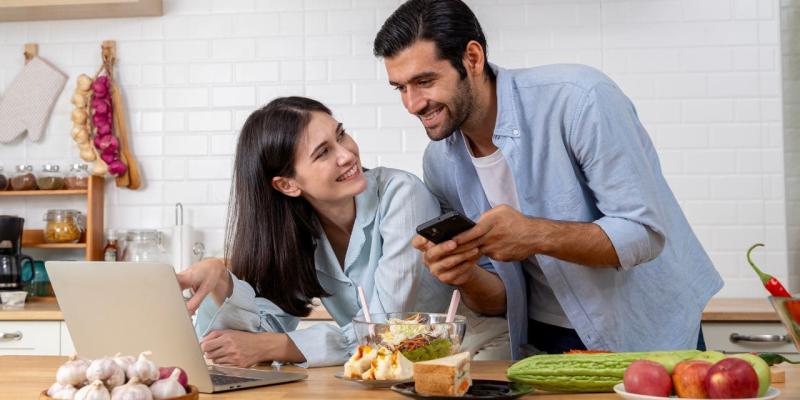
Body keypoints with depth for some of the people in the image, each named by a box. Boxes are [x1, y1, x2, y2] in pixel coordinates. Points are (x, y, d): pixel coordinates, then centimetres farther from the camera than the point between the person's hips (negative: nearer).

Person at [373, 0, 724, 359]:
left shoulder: (578, 98, -21)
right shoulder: (439, 165, -5)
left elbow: (646, 233, -20)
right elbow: (500, 299, 0)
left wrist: (536, 235, -34)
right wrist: (467, 279, -23)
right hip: (546, 343, 3)